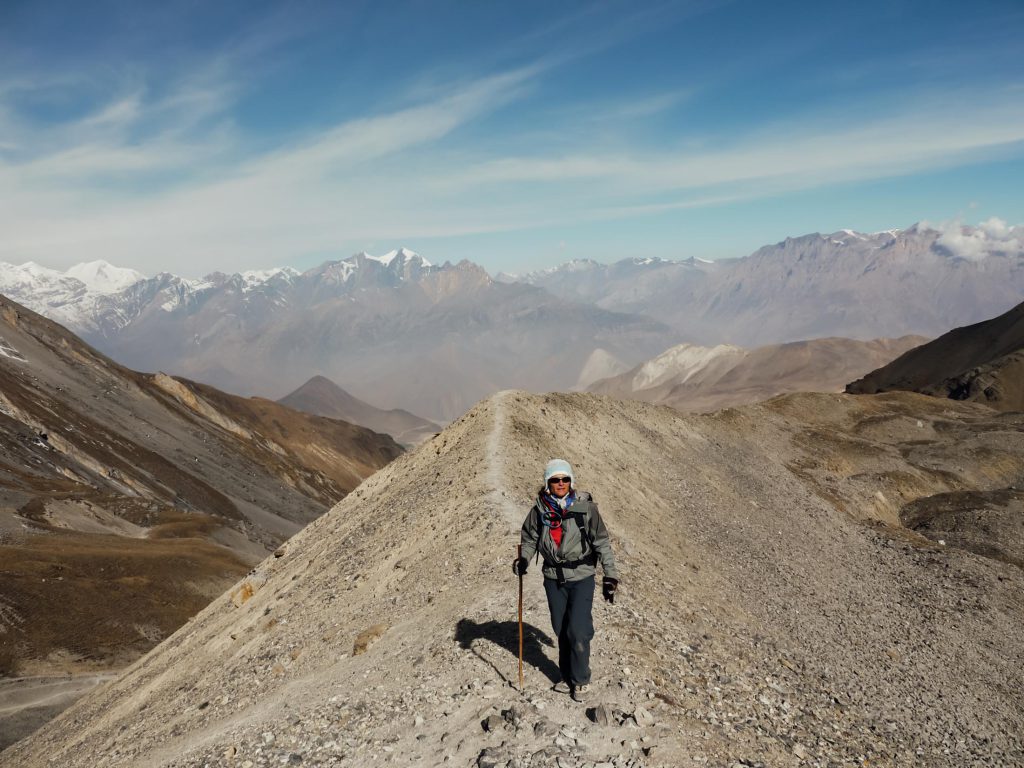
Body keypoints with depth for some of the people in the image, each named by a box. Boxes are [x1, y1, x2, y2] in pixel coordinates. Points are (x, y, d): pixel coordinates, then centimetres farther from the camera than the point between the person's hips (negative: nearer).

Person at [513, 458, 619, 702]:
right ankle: (567, 677, 32)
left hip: (582, 576, -3)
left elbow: (602, 543, -9)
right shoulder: (539, 509, -4)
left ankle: (581, 681, 16)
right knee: (561, 630, 14)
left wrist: (610, 576, -12)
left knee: (578, 631, -6)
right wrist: (523, 560, -10)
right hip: (553, 578, 3)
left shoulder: (585, 506, -12)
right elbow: (530, 538, 8)